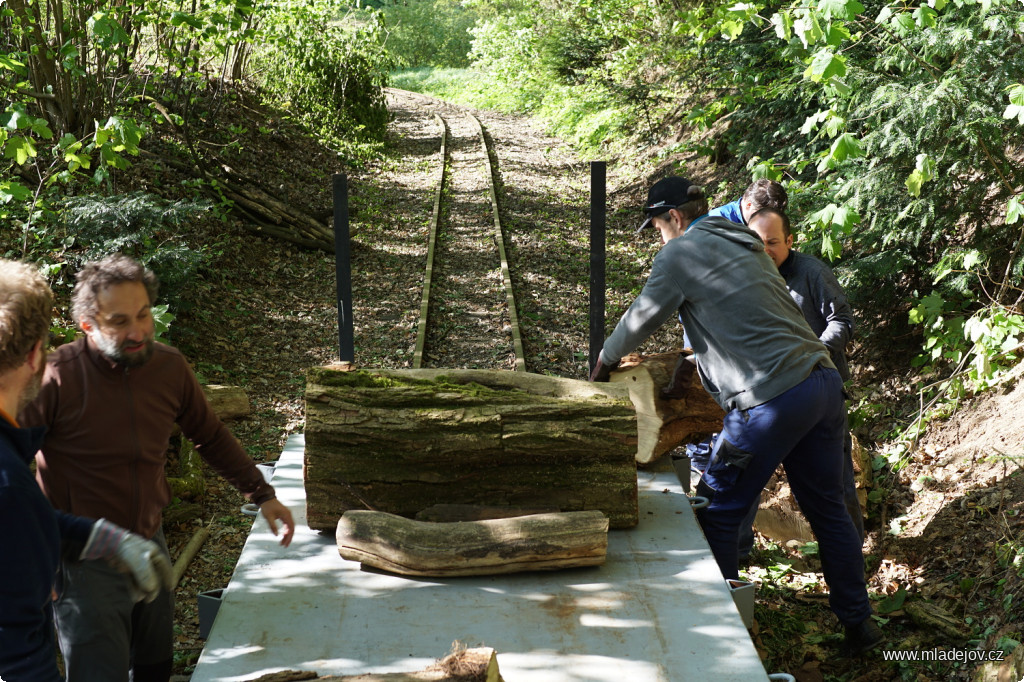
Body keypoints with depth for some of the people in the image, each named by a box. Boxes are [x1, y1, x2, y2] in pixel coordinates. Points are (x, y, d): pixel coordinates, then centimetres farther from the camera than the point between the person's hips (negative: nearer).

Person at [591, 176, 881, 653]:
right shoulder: (745, 245, 21)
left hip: (771, 400, -8)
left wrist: (605, 359, 23)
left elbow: (642, 319, 7)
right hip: (823, 382, 8)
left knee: (718, 513, 7)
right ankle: (859, 624, 26)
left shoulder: (682, 252, -2)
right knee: (827, 509, 17)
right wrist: (705, 357, 38)